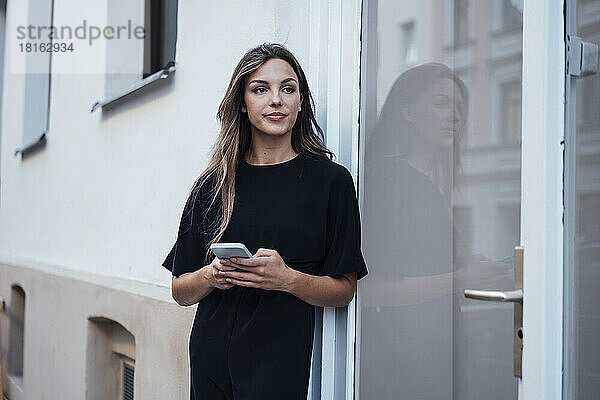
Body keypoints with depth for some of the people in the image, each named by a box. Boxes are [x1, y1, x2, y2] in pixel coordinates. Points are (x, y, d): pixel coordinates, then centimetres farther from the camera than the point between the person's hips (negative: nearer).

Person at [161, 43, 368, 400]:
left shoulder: (330, 180, -2)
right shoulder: (213, 185, 5)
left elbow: (344, 290, -3)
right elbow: (180, 291, 8)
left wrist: (287, 279, -20)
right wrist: (212, 275, -13)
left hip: (281, 361, -3)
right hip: (211, 356, 3)